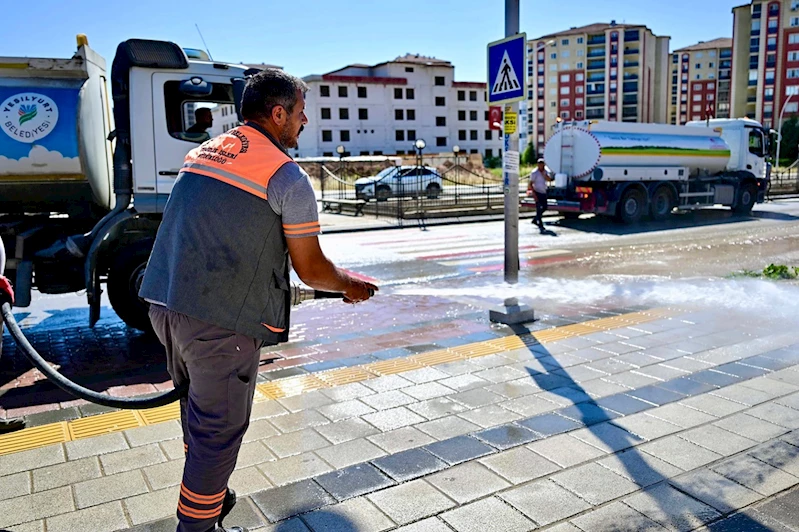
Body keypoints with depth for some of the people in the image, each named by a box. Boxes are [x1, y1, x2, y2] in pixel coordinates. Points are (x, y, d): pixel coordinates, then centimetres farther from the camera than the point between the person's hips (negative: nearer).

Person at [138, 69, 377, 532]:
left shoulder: (203, 152, 16)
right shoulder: (289, 177, -8)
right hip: (222, 321, -8)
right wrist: (350, 285, 16)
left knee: (198, 409, 25)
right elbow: (311, 269, -5)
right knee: (219, 429, 8)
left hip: (164, 303, 9)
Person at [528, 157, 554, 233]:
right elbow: (531, 184, -14)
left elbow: (549, 179, -9)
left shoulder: (545, 171, 7)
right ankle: (540, 225, -5)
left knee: (544, 207, 15)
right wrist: (534, 195, -20)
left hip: (543, 193, 7)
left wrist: (543, 173, -19)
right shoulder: (534, 172, -12)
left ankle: (535, 220, 32)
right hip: (537, 192, -7)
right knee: (539, 209, -8)